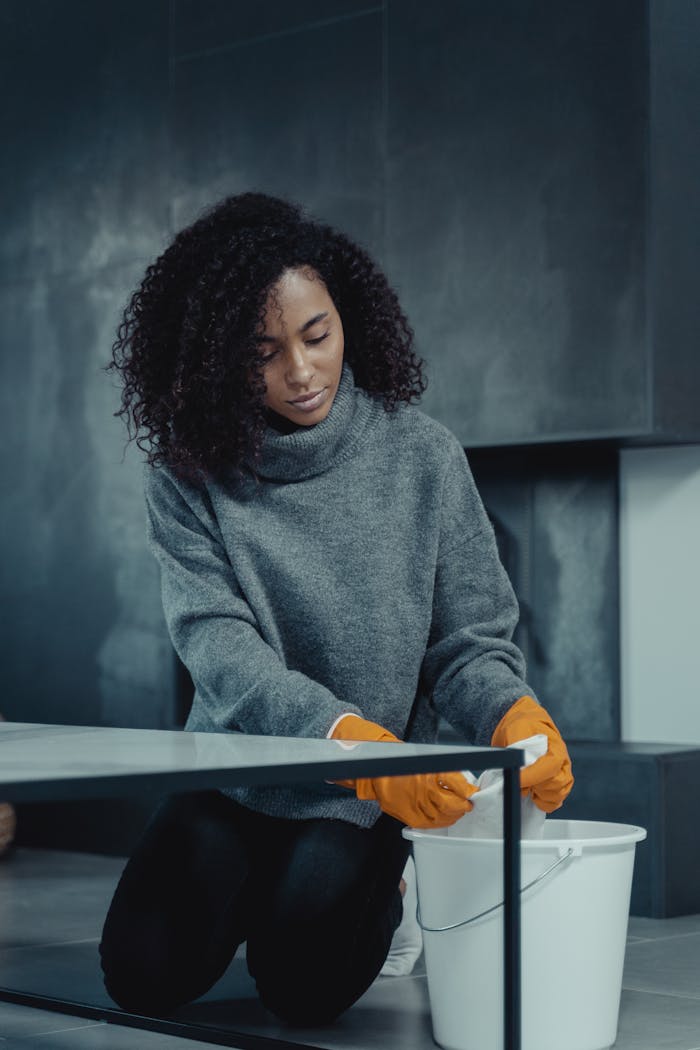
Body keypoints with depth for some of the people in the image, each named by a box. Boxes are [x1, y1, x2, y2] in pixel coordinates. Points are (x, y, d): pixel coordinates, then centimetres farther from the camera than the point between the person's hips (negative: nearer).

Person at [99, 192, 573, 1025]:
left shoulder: (422, 457, -7)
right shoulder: (189, 476, -9)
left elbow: (469, 637, -4)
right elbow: (218, 644, -20)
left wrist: (516, 715, -27)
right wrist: (351, 738, -37)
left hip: (367, 801, -1)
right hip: (232, 776, 1)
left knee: (304, 988, -20)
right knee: (146, 975, -14)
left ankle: (376, 896, 15)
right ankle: (256, 893, 19)